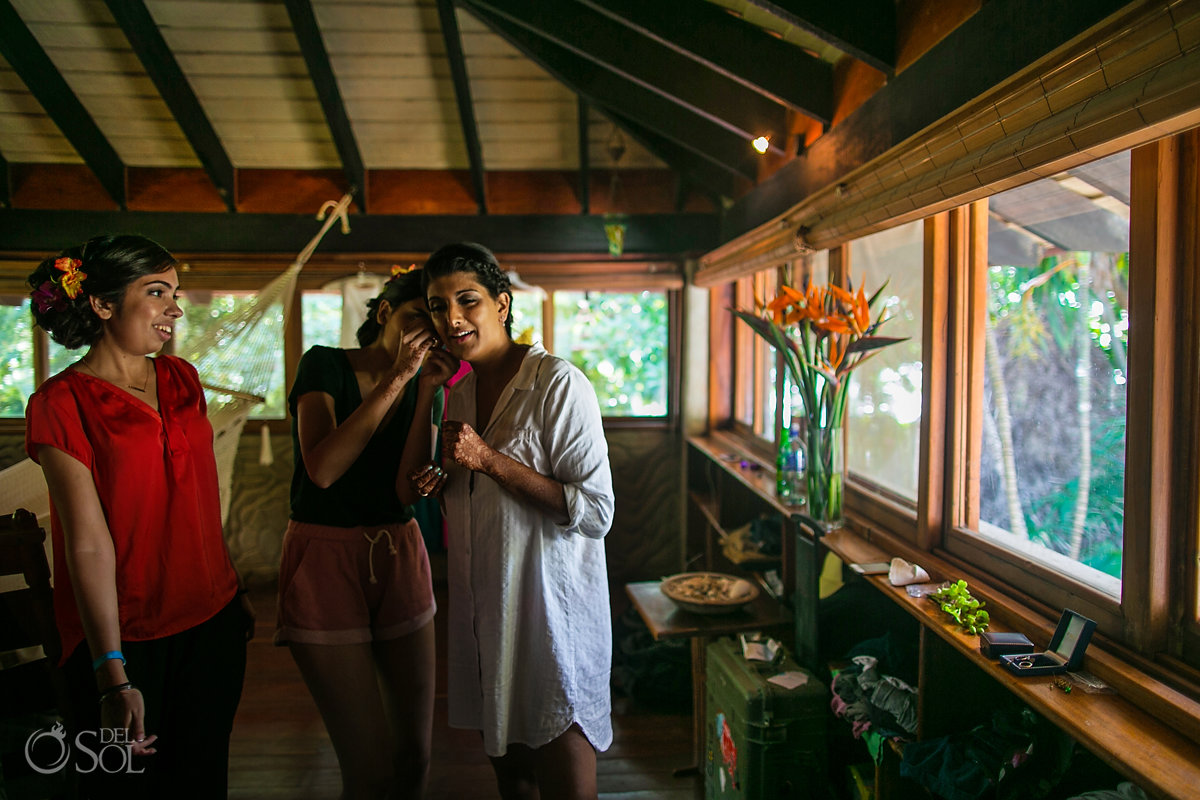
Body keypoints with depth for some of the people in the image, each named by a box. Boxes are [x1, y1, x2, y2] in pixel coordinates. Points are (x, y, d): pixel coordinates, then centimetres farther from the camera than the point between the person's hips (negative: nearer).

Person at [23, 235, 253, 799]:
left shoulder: (182, 380, 6)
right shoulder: (62, 402, -11)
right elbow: (88, 541, -17)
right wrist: (113, 677, -20)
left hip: (213, 623, 5)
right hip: (124, 639, -5)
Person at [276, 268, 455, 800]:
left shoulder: (425, 389, 7)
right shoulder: (325, 364, -6)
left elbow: (408, 491, -6)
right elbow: (322, 468, -22)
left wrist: (427, 392, -13)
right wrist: (395, 378, -20)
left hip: (399, 559, 5)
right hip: (325, 561, -5)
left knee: (416, 752, 10)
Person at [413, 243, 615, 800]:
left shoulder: (559, 384, -15)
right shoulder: (459, 391, 9)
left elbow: (595, 512, -21)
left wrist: (488, 459, -21)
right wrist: (441, 484, 0)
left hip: (551, 607, -7)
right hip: (484, 605, 7)